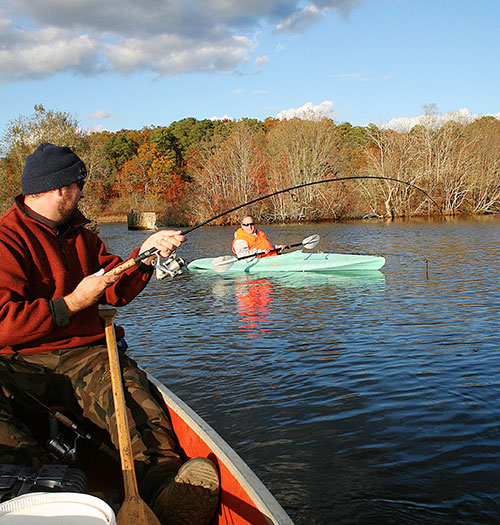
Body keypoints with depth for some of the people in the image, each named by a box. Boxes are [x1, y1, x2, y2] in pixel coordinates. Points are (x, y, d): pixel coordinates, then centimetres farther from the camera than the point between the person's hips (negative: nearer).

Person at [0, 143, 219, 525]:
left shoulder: (80, 236, 24)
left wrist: (144, 254, 7)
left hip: (86, 354, 4)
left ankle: (163, 484, -53)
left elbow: (116, 291, 21)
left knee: (127, 389, -31)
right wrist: (72, 303, -11)